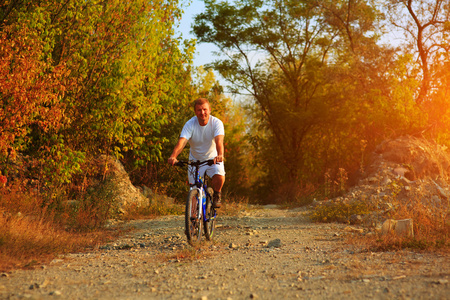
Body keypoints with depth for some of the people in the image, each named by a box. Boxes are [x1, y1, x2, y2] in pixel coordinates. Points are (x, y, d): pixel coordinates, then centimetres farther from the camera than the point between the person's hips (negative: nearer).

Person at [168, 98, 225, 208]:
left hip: (213, 158, -2)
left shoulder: (216, 123, -19)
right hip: (195, 160, 2)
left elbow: (219, 141, -35)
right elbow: (182, 141, -31)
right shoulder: (190, 124, -17)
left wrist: (220, 155, -56)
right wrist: (173, 156, -50)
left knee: (219, 176, -28)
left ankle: (217, 195, 5)